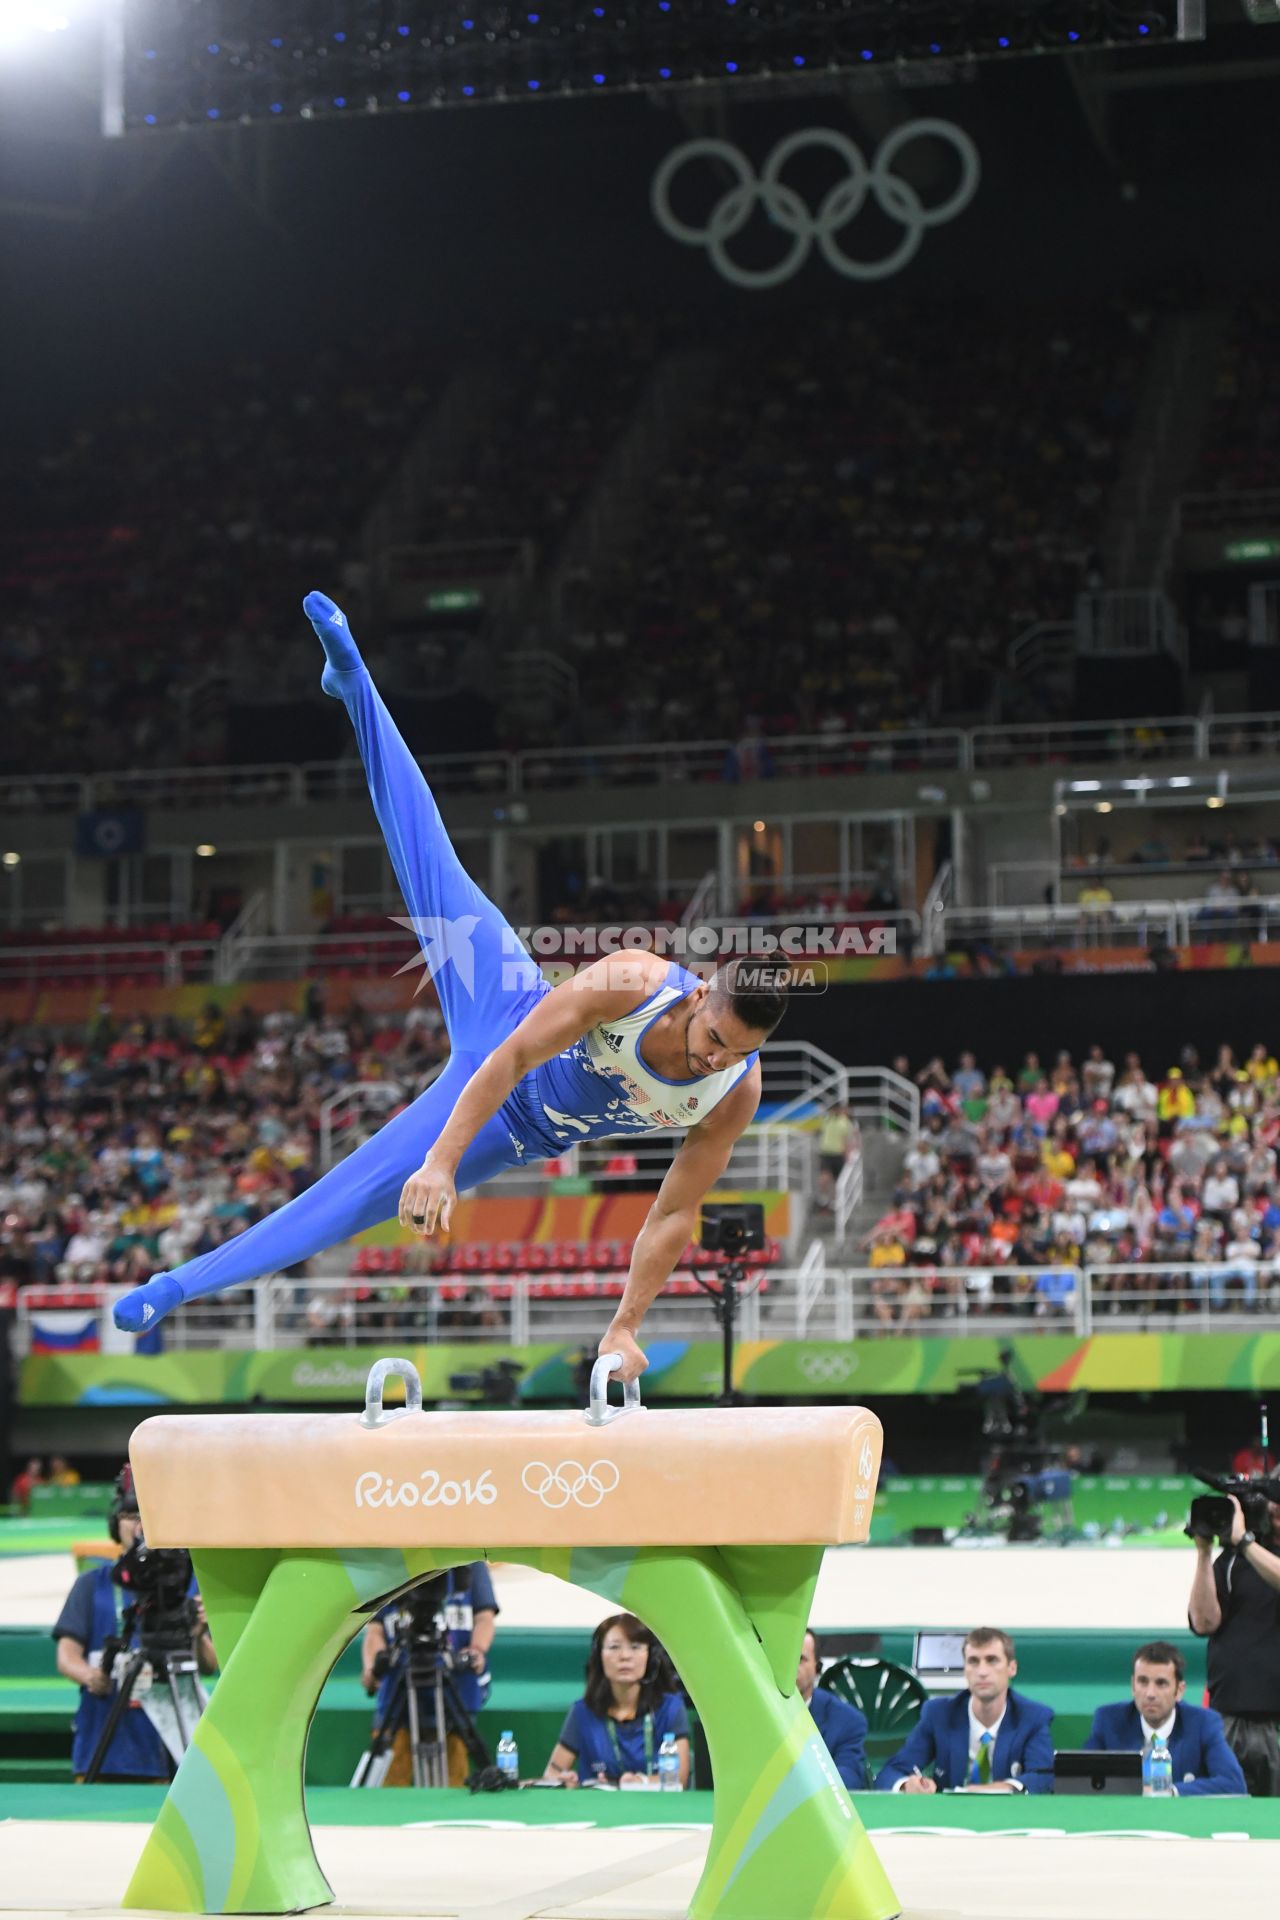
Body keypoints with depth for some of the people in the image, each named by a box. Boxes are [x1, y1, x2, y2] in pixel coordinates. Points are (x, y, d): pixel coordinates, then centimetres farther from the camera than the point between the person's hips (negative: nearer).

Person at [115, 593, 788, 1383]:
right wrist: (442, 1161, -41)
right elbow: (513, 1059, -33)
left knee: (358, 1198, -7)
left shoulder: (736, 1097, -24)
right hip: (501, 1022, -1)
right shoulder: (632, 984, -33)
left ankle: (180, 1286, 0)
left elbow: (675, 1216, -17)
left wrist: (624, 1328, -17)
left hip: (521, 1135, 1)